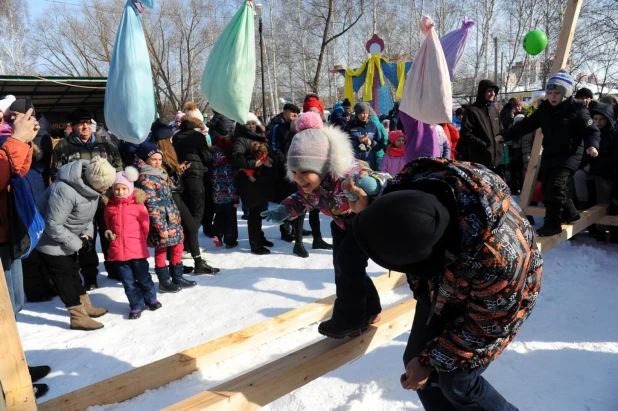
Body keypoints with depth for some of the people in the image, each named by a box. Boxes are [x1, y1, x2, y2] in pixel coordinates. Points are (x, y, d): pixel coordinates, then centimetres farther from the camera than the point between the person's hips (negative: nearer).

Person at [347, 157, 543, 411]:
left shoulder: (498, 256, -45)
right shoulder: (415, 182, -31)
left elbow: (486, 325, -25)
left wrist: (430, 361, -15)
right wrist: (369, 212, -25)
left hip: (502, 296, -5)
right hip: (442, 284, 6)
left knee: (456, 381, -3)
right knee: (415, 359, 7)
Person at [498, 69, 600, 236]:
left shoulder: (577, 109, -12)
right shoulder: (544, 109, 3)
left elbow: (591, 130, -11)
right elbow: (526, 125, 6)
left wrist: (592, 145, -32)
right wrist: (505, 135, -1)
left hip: (569, 155, -7)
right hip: (549, 155, 7)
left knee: (555, 188, -18)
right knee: (547, 189, 11)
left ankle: (552, 224, -7)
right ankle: (570, 214, 33)